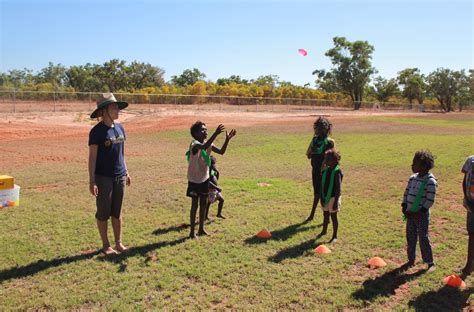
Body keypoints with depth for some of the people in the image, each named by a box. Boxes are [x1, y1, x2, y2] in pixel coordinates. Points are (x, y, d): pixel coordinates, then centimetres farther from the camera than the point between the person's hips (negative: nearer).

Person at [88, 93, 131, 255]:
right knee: (103, 213, 7)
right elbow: (92, 157, -12)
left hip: (120, 176, 6)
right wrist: (92, 181, -15)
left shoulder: (120, 128, 7)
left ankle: (118, 243, 26)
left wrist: (126, 172, 16)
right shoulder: (97, 131, -12)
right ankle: (106, 245, 21)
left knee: (117, 212, 14)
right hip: (103, 178, -6)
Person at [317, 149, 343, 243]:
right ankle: (324, 231, 41)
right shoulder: (325, 170, 3)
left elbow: (338, 188, -20)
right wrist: (322, 198, 8)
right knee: (325, 215, 21)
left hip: (333, 198, -6)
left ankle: (335, 236, 17)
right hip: (325, 197, 7)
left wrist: (336, 201, -21)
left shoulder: (337, 172, -18)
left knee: (333, 216, 4)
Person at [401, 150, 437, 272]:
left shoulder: (430, 181, -15)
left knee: (423, 238, 0)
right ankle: (411, 260, 27)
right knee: (410, 238, 14)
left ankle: (430, 262, 15)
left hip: (421, 215, -7)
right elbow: (406, 193, 11)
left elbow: (430, 200, -16)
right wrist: (404, 207, -1)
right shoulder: (412, 178, 6)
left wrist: (419, 212, -18)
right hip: (410, 214, 7)